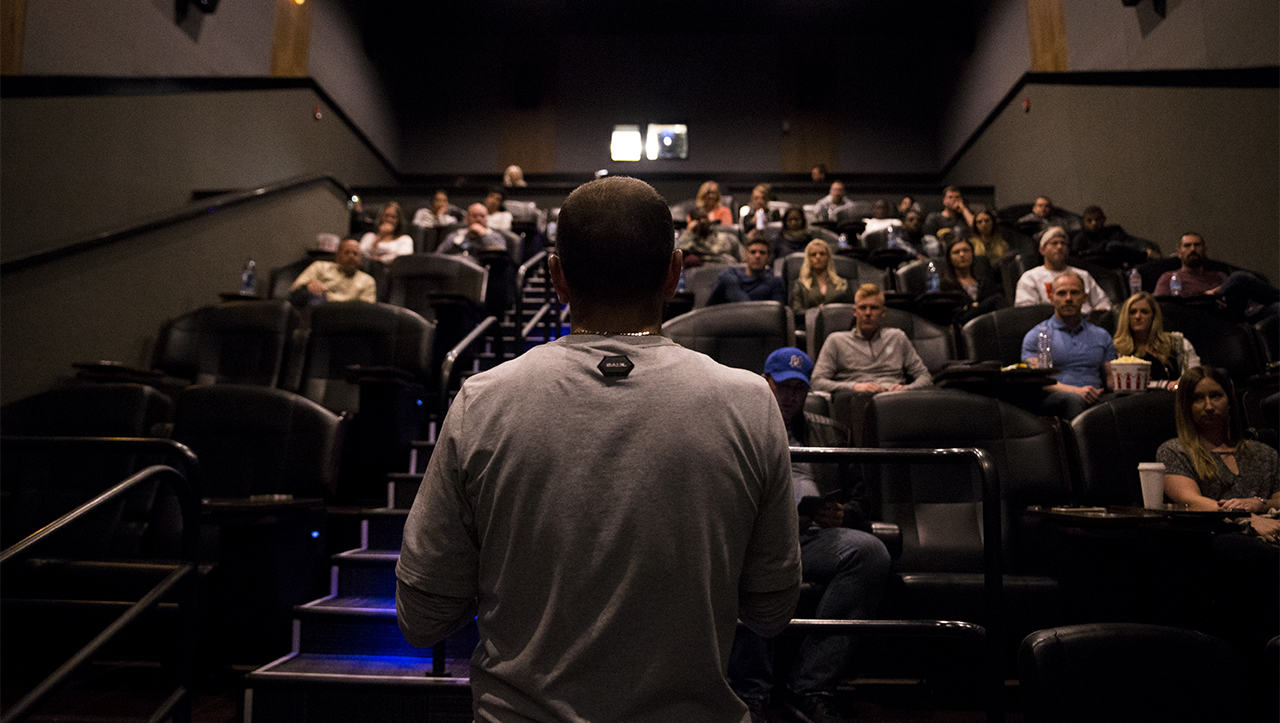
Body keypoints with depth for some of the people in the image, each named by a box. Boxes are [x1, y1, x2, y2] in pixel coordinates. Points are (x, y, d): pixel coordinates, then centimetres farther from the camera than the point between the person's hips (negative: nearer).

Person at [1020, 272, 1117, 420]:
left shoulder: (1101, 336, 27)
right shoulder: (1036, 335, 12)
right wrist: (1077, 390, -17)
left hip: (1096, 401, 3)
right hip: (1054, 400, -3)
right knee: (1074, 400, -40)